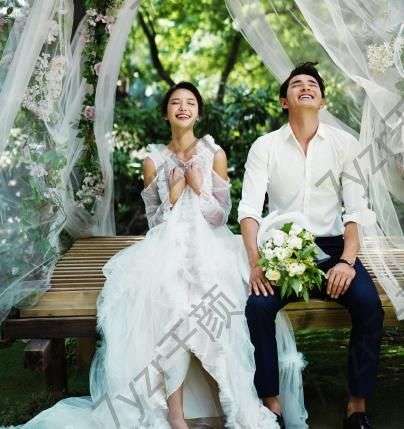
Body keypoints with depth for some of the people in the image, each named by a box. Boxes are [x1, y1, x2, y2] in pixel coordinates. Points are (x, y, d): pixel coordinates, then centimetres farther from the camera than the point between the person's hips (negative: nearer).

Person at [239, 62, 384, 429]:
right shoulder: (265, 146, 4)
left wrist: (347, 261, -17)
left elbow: (356, 209, -2)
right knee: (259, 305, -28)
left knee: (368, 303, -25)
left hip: (332, 245, 1)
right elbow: (249, 208, -5)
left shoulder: (344, 144, 5)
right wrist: (256, 261, -21)